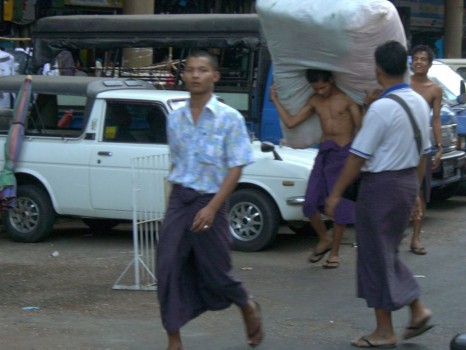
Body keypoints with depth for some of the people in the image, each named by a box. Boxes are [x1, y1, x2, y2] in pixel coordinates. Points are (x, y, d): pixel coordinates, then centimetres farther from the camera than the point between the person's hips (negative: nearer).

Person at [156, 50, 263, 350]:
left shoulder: (230, 119, -7)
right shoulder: (175, 119, 7)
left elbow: (236, 168, -10)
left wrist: (212, 208, -18)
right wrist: (177, 201, 11)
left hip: (210, 202, -4)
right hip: (178, 201, 4)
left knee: (215, 272, 5)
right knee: (169, 270, -3)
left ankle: (249, 307, 36)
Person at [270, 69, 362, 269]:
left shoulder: (347, 99, -6)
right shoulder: (315, 101, 9)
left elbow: (360, 126, -7)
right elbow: (290, 122, 9)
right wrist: (276, 101, 11)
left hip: (344, 154, -5)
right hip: (324, 153, 5)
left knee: (340, 205, 1)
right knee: (310, 202, -2)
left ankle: (334, 252, 11)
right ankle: (324, 240, 21)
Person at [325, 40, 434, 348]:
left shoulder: (382, 108, -19)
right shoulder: (420, 103, 6)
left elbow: (359, 155, -17)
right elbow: (423, 152, 13)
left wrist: (336, 193, -9)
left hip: (381, 184, -8)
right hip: (408, 182, 8)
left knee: (376, 255, 4)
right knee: (387, 253, 21)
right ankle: (418, 309, 16)